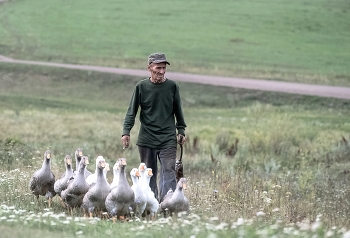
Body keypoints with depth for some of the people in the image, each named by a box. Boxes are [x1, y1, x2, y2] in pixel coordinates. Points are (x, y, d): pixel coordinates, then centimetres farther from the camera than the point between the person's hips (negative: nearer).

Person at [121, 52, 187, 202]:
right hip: (146, 139, 0)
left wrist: (181, 131, 12)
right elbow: (132, 111, 3)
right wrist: (126, 132, -7)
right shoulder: (141, 87, 1)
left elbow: (178, 111, 14)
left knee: (168, 173, -11)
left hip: (168, 140, 0)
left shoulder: (172, 86, 3)